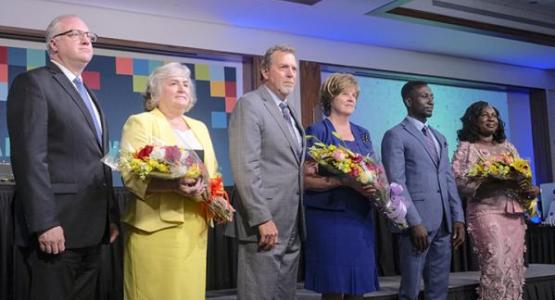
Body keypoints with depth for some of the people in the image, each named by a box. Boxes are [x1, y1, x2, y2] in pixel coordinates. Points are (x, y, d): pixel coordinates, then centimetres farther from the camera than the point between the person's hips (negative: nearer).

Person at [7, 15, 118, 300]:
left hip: (90, 229, 8)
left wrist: (110, 216, 14)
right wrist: (44, 222, -20)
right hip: (56, 227, -8)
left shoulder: (89, 95, 22)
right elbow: (29, 158, -14)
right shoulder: (33, 82, -4)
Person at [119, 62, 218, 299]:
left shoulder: (199, 127, 20)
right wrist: (173, 185, -26)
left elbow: (212, 173, 23)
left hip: (195, 226, 6)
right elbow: (131, 175, -11)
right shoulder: (140, 122, 0)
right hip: (156, 226, -5)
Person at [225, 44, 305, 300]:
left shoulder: (291, 112, 19)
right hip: (264, 222, -8)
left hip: (291, 226, 8)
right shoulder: (249, 104, -7)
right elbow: (245, 167, -16)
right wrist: (262, 219, -21)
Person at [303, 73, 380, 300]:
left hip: (361, 218, 6)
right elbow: (306, 179, -12)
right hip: (329, 218, -6)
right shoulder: (317, 132, -4)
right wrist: (345, 182, -23)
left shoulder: (362, 134, 14)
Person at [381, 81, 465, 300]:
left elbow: (448, 180, 17)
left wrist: (458, 217, 8)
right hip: (417, 222, -7)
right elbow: (397, 183, -12)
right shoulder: (395, 136, -4)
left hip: (443, 223, 7)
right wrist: (415, 222, -17)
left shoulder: (439, 138, 20)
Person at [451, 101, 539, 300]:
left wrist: (531, 190, -4)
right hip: (487, 212, -6)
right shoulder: (467, 147, 0)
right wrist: (501, 184, -20)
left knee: (515, 265, 5)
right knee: (497, 266, -13)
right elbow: (461, 182, -12)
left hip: (514, 213, 6)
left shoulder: (507, 146, 17)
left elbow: (523, 176, 20)